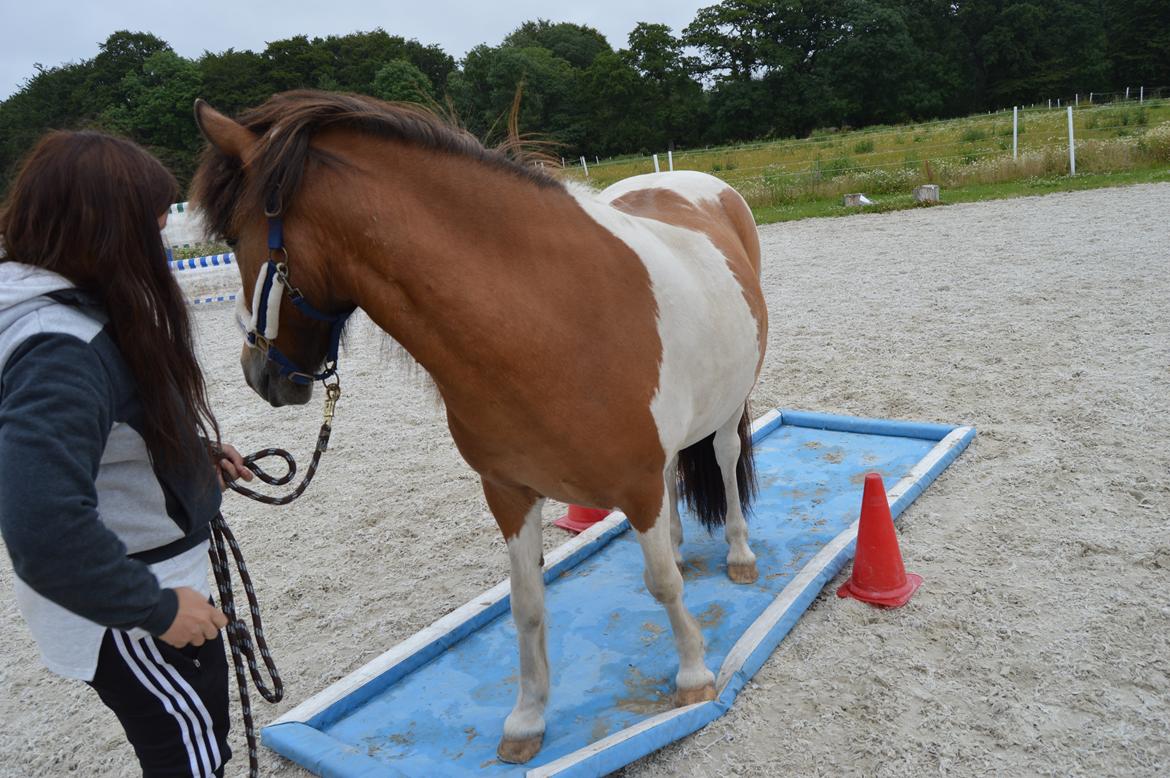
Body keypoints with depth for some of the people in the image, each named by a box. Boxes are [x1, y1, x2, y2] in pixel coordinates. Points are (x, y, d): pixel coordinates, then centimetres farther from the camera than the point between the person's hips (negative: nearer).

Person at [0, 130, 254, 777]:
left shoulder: (80, 313, 0)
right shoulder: (63, 349, -32)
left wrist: (193, 452, 4)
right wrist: (155, 608, -26)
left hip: (155, 577, 9)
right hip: (120, 617, -9)